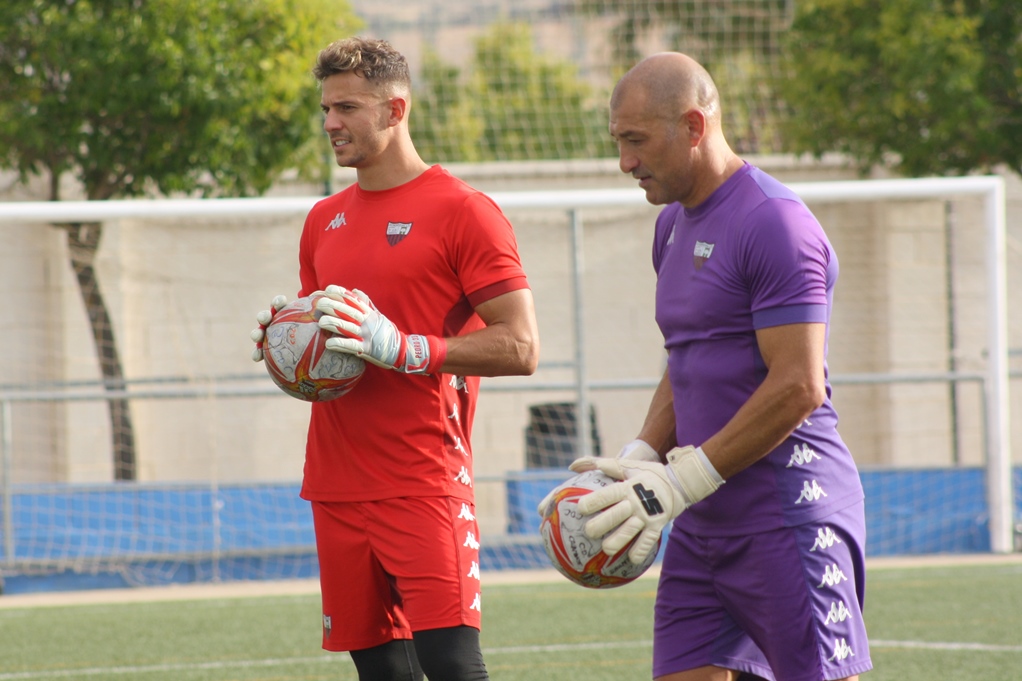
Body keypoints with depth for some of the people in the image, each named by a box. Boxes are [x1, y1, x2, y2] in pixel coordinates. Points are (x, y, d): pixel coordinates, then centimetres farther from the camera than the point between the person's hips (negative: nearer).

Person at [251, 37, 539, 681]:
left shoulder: (463, 211, -5)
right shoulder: (325, 220, 16)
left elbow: (520, 348, -10)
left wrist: (404, 349, -20)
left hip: (424, 481, -7)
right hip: (336, 485, 7)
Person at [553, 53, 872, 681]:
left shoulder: (774, 223, -13)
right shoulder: (675, 223, 17)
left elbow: (798, 388, -19)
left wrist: (677, 484, -17)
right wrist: (640, 461, 7)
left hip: (787, 515, -9)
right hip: (703, 524, 9)